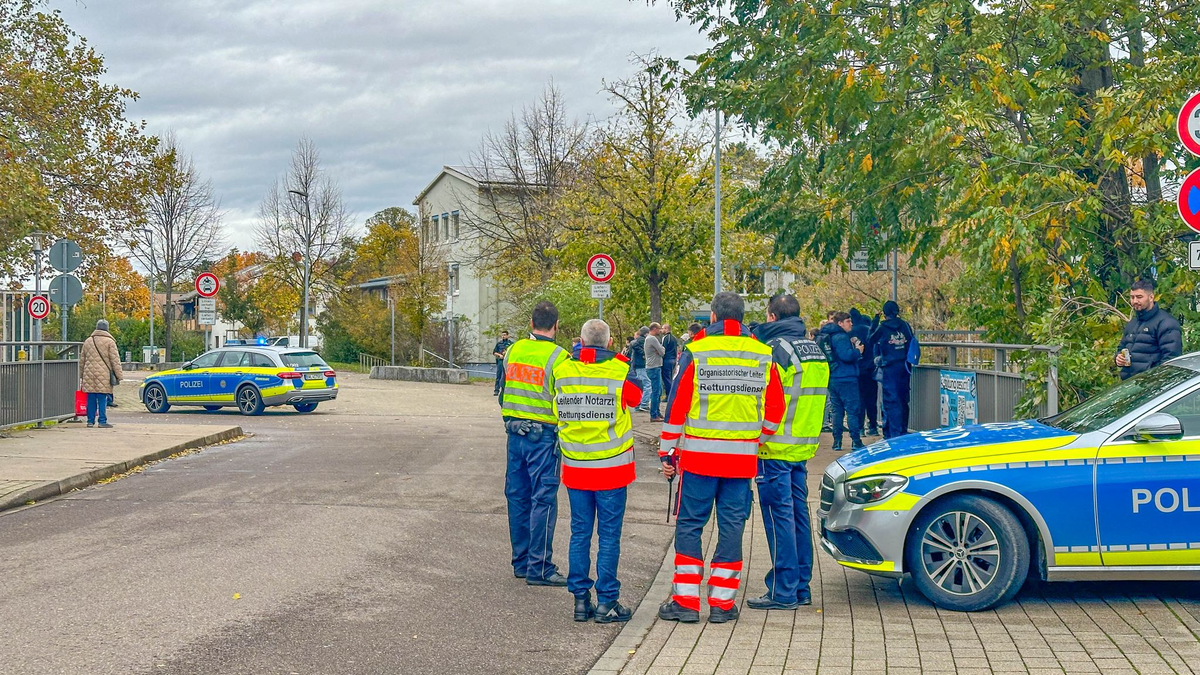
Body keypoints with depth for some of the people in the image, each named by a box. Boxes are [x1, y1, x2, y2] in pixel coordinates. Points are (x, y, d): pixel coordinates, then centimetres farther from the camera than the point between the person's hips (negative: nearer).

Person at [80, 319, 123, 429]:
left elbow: (82, 360, 20)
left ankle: (90, 421, 10)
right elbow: (115, 360, -5)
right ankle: (102, 421, -4)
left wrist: (81, 375, 28)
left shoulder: (88, 341, 14)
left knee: (91, 399, 8)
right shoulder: (109, 342, -2)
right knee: (102, 399, -3)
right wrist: (119, 375, -2)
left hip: (89, 374, 4)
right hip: (103, 375, -4)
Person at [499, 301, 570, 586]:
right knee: (543, 499, -2)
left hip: (515, 432, 6)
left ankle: (521, 562, 21)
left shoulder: (513, 351, 5)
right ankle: (539, 567, -1)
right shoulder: (558, 358, -14)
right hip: (544, 436, -6)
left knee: (518, 497, 12)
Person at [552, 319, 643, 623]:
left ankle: (581, 599, 13)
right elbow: (636, 398, 9)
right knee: (609, 535, 3)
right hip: (612, 467, -3)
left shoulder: (562, 371, -3)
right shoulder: (621, 372, -10)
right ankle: (607, 602, 5)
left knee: (580, 533, 11)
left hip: (575, 466, 3)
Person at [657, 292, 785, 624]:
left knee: (689, 525, 6)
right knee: (732, 526, 7)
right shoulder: (764, 356, 5)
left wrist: (667, 452, 2)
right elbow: (775, 410, 7)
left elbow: (677, 405, -4)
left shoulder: (695, 352, -4)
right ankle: (722, 602, 9)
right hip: (743, 456, 2)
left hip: (699, 453, -2)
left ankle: (685, 600, 5)